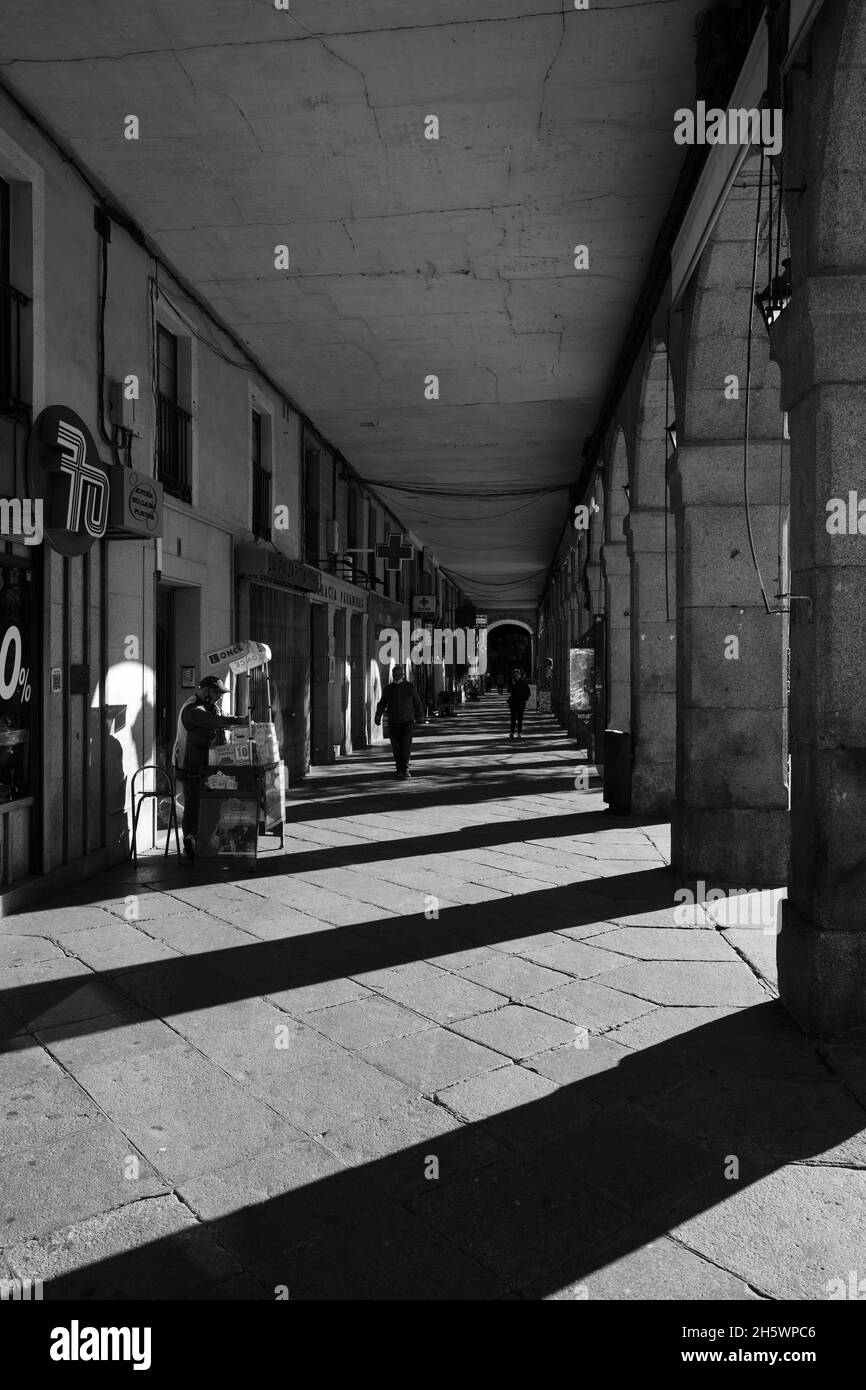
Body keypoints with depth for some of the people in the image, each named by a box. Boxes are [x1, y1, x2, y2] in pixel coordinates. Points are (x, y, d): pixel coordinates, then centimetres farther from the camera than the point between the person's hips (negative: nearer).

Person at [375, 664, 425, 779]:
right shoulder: (389, 688, 5)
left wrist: (420, 716, 18)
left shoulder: (410, 687, 2)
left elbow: (417, 703, 12)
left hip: (408, 721, -2)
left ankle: (404, 769, -12)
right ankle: (399, 769, 16)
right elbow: (382, 704, 5)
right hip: (393, 722, 2)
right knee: (396, 747, 4)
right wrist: (378, 716, -6)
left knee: (406, 745, -14)